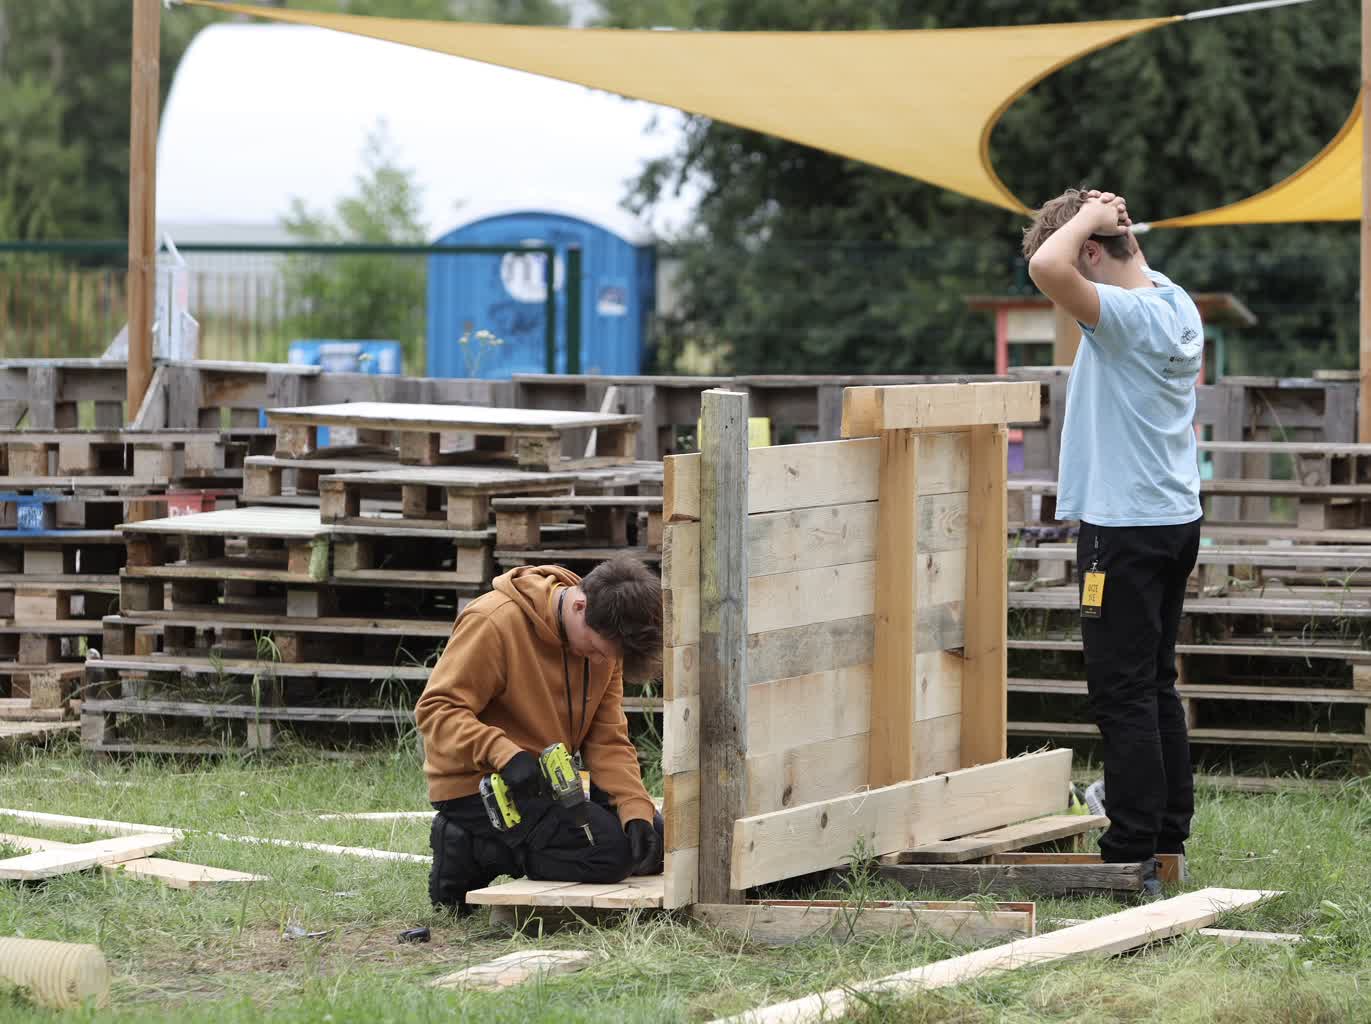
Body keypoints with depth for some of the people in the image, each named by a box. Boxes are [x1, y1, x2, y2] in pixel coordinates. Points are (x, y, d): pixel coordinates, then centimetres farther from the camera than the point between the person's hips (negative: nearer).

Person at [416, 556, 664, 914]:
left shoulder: (604, 642, 1)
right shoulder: (494, 623, -21)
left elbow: (607, 739, 1)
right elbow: (436, 709, -22)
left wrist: (637, 811, -15)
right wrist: (504, 754, -36)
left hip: (549, 781, 8)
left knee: (651, 840, 3)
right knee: (610, 852, -22)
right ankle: (472, 853, -7)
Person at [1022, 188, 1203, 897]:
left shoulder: (1128, 315, -20)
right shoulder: (1176, 304, 9)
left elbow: (1048, 267, -34)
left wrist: (1089, 217, -20)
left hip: (1125, 528, -10)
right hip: (1176, 518, 10)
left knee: (1123, 691, -6)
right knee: (1155, 684, 16)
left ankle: (1133, 854, -5)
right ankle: (1169, 835, 21)